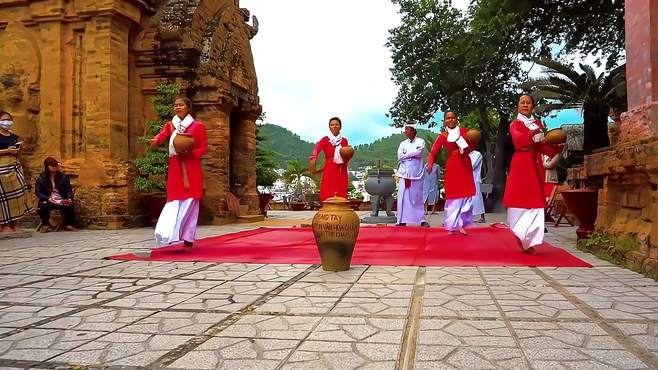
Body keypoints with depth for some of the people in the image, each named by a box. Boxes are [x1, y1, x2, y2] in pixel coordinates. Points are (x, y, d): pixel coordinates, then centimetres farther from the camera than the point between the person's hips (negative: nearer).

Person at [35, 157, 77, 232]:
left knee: (69, 205, -31)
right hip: (47, 201, -1)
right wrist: (48, 199, -20)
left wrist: (69, 199, -14)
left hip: (62, 201, 1)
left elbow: (69, 190, 7)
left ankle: (68, 224, -8)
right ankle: (45, 225, -5)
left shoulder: (63, 177, 7)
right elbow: (38, 193, -1)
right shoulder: (41, 178, 2)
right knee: (44, 206, -34)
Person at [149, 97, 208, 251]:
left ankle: (188, 240, -4)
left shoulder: (198, 126, 6)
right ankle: (169, 234, -9)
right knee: (174, 201, -3)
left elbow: (204, 148, 3)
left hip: (192, 168, -3)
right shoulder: (170, 125, 13)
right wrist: (155, 141, -32)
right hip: (175, 168, 3)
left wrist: (190, 153, -15)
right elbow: (162, 134, -9)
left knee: (189, 202, -6)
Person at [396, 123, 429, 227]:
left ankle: (422, 220, 2)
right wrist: (413, 154, -6)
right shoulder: (403, 143, 14)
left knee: (418, 196, -2)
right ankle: (402, 220, 0)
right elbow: (400, 156, 0)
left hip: (416, 173, -3)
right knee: (403, 197, -2)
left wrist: (407, 154, -3)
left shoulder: (420, 141, 5)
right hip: (404, 173, 3)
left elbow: (419, 152, -12)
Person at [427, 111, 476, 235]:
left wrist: (463, 150, -11)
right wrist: (430, 164, -25)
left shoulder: (463, 131, 5)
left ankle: (462, 224, 12)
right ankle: (452, 226, 7)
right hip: (452, 167, -2)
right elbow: (433, 152, -8)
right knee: (453, 196, 1)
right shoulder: (442, 136, 0)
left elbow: (472, 146, 8)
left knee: (466, 195, 3)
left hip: (465, 165, 2)